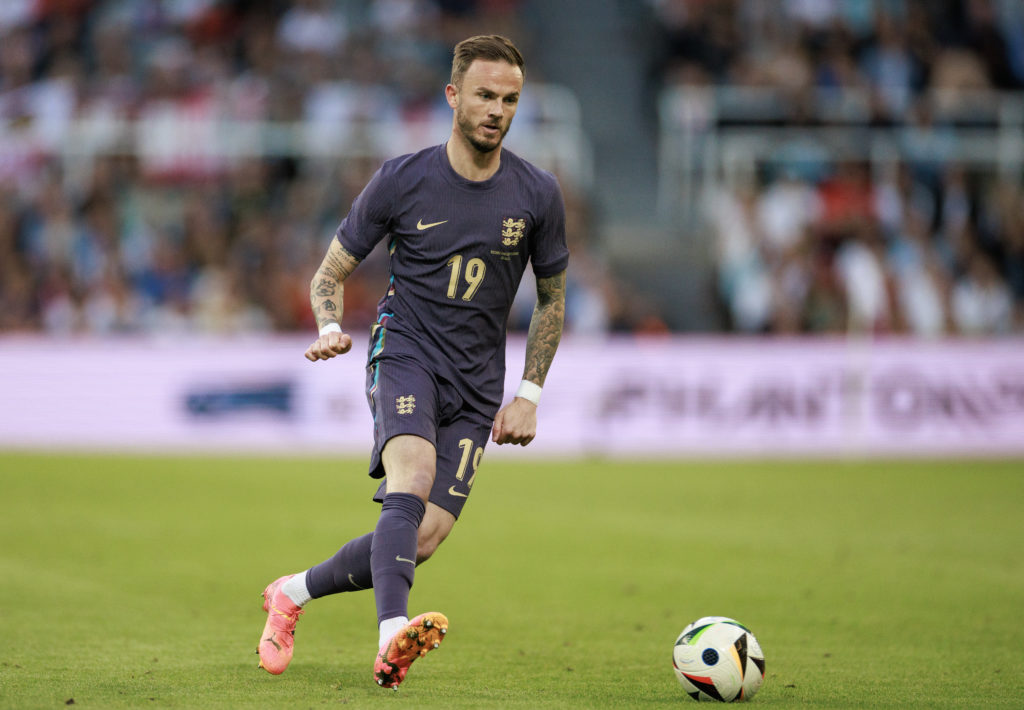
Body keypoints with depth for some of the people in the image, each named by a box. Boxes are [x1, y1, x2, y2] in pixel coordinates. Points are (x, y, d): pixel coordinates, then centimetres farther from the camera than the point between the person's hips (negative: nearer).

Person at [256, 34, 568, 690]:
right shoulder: (402, 180, -4)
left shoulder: (538, 195, 1)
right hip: (406, 349, -3)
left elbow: (552, 299, 15)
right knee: (412, 477, -33)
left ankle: (292, 593, 16)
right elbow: (331, 273, 5)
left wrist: (529, 395, 7)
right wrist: (332, 330, -16)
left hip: (477, 387, 3)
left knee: (422, 539, -8)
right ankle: (393, 635, -49)